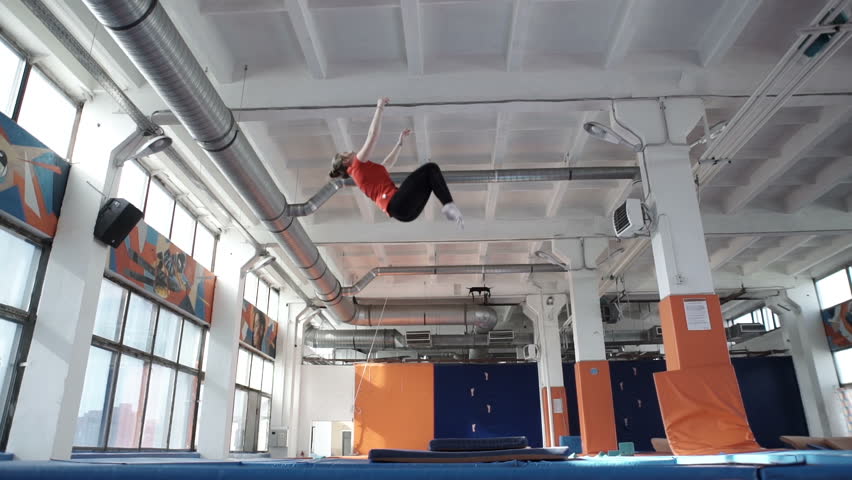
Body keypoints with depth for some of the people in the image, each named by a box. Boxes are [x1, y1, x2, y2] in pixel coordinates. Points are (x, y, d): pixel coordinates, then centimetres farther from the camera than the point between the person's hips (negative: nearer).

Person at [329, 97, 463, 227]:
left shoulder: (363, 170, 31)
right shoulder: (357, 165, 6)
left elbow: (388, 163, 44)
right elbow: (373, 134, 3)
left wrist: (400, 141, 46)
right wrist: (380, 107, 10)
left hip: (404, 209, 9)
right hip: (396, 204, -9)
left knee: (431, 173, 9)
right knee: (430, 168, -9)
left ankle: (448, 206, -12)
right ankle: (448, 205, -24)